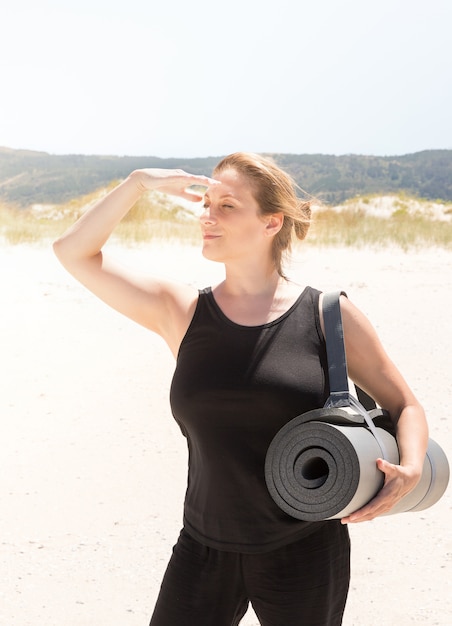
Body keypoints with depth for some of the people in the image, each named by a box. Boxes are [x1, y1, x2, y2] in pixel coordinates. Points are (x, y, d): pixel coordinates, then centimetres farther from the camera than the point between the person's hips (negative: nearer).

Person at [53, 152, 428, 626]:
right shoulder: (181, 312, 0)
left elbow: (404, 406, 4)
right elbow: (73, 252, -1)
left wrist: (409, 471, -16)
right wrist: (139, 182, -12)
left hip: (305, 553, -1)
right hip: (205, 551, 1)